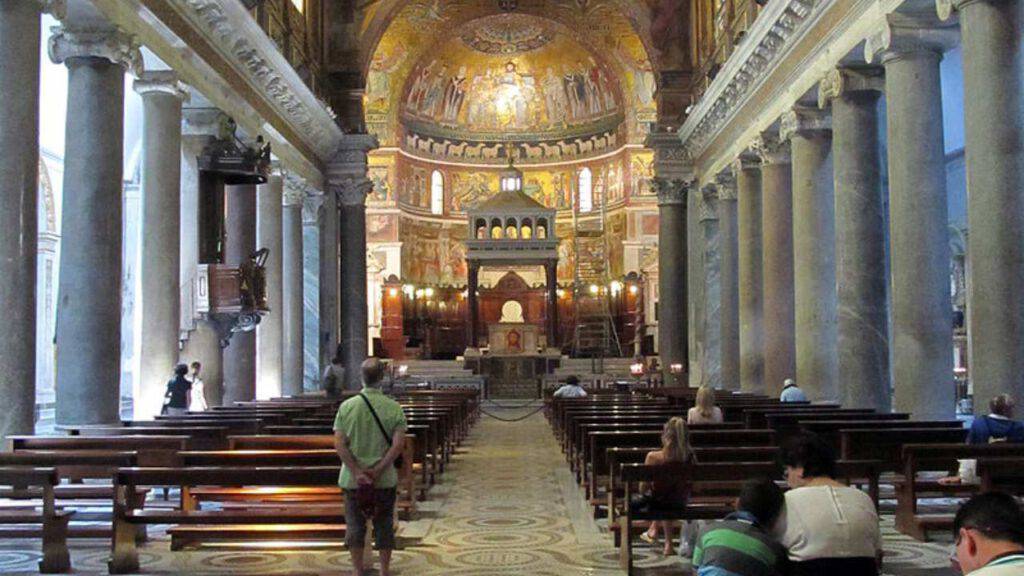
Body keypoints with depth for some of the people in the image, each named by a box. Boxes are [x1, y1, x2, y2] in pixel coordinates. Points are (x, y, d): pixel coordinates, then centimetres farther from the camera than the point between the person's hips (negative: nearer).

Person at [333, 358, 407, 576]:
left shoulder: (347, 406, -4)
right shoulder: (393, 407, -6)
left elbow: (339, 444, -10)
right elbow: (398, 444, -13)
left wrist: (357, 472, -12)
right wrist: (378, 471, -13)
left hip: (353, 478, 0)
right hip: (385, 479, 0)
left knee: (355, 525, 13)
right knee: (384, 525, 13)